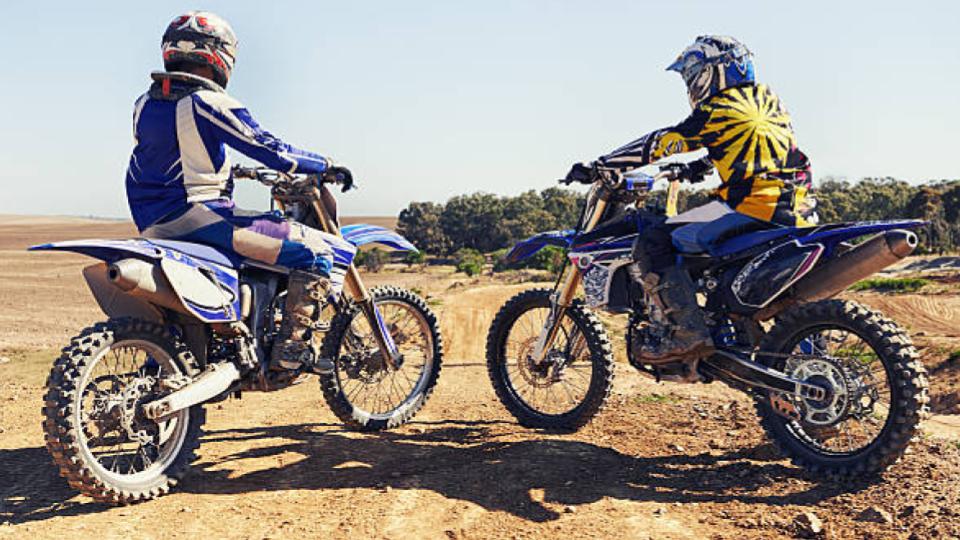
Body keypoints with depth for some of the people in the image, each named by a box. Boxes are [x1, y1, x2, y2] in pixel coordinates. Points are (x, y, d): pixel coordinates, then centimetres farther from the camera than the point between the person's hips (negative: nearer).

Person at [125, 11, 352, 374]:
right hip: (202, 218, -9)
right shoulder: (209, 103, -10)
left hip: (152, 226, 9)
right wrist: (326, 165, 0)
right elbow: (270, 150, -12)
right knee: (316, 249, -7)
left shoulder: (144, 105, 13)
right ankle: (292, 346, -11)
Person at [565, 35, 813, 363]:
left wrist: (598, 167, -4)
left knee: (652, 245, -10)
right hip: (792, 212, 9)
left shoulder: (717, 110, -5)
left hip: (748, 206, -9)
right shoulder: (768, 99, 19)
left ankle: (688, 333, -18)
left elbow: (660, 143, -7)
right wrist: (702, 165, 44)